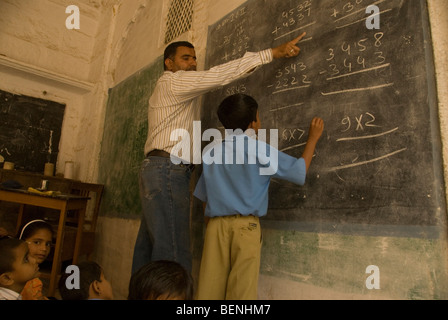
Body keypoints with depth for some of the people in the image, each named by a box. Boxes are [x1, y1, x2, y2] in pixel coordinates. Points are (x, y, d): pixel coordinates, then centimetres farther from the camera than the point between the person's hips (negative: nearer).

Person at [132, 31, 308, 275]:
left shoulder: (166, 91, 30)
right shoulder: (173, 81, -1)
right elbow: (222, 74, -11)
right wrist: (273, 52, -10)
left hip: (156, 170, 10)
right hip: (168, 169, -10)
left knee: (148, 246, 8)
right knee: (172, 249, -15)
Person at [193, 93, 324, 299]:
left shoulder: (210, 151, 8)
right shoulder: (260, 150, -3)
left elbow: (202, 195, 11)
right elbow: (299, 171, 4)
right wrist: (313, 138, 16)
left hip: (215, 224, 4)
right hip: (246, 226, -3)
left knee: (210, 288, 8)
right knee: (241, 289, 4)